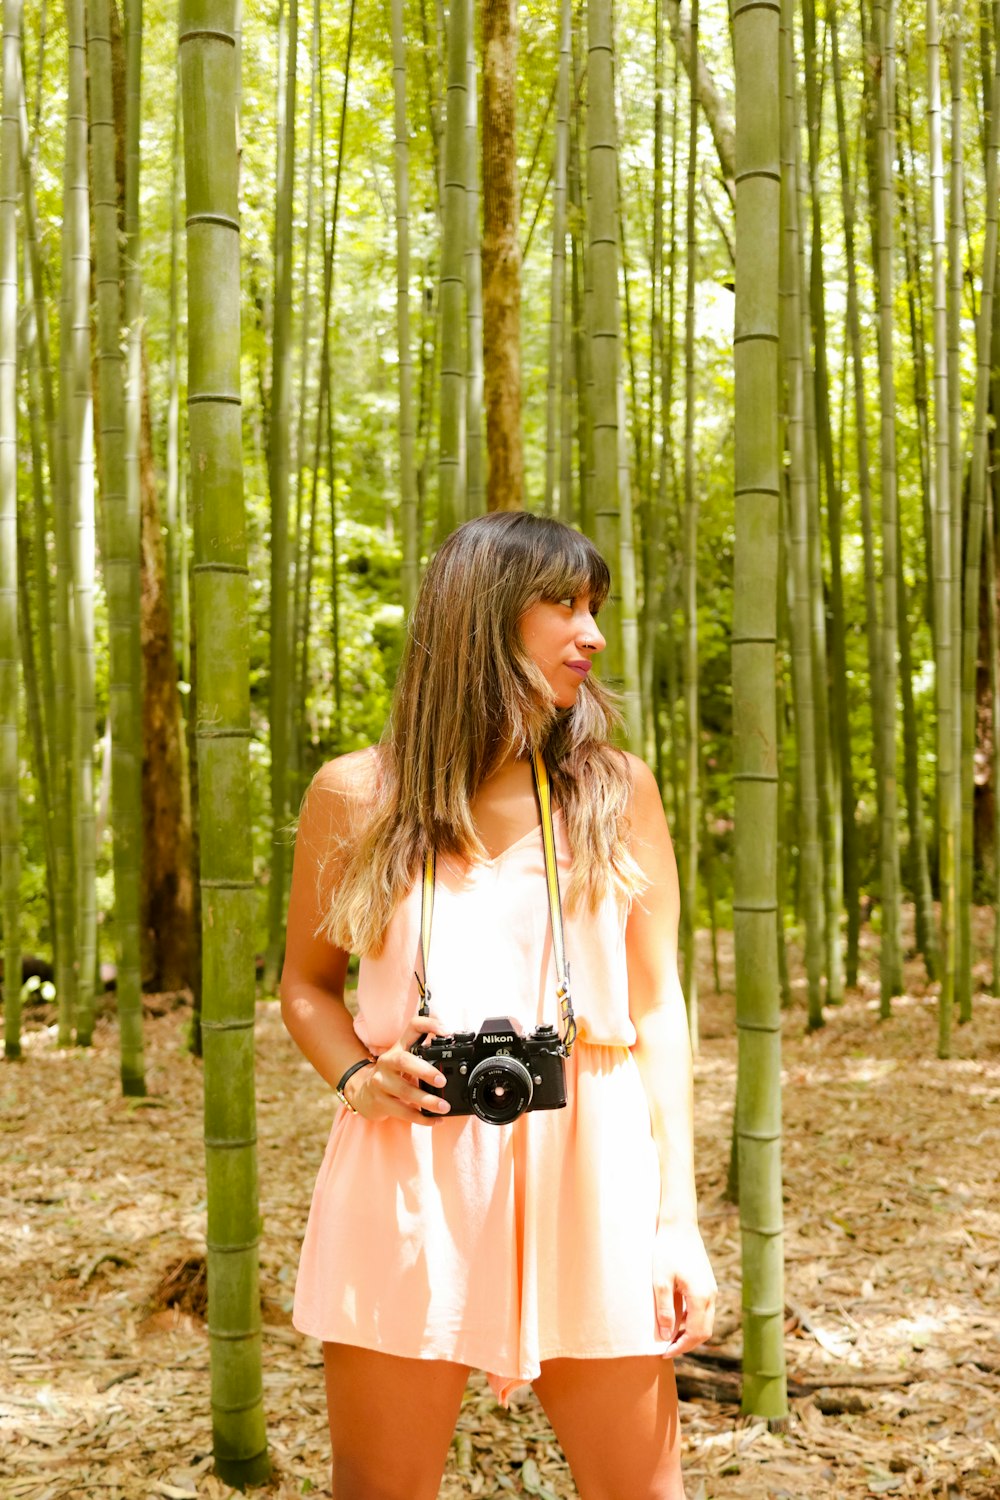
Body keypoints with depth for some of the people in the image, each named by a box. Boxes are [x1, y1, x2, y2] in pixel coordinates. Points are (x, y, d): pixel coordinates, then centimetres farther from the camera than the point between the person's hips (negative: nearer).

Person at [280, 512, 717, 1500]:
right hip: (409, 1177, 0)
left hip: (589, 1172, 1)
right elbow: (305, 984, 14)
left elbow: (658, 1009, 5)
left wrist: (679, 1224, 0)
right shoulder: (355, 794, 4)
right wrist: (356, 1076, -7)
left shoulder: (616, 791, 6)